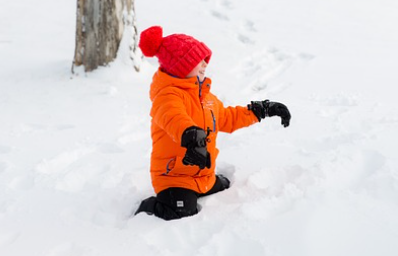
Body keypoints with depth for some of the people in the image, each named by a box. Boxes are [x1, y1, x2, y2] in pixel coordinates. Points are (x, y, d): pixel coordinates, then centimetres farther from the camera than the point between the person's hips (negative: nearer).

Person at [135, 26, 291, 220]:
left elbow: (226, 118, 24)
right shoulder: (168, 95, -22)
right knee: (183, 215, -25)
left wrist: (262, 109, 23)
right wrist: (191, 136, -68)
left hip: (204, 177, 9)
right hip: (173, 176, -9)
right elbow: (173, 118, -46)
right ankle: (151, 206, 3)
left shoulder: (203, 94, 10)